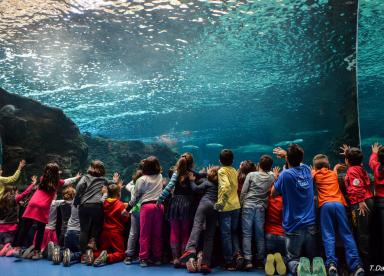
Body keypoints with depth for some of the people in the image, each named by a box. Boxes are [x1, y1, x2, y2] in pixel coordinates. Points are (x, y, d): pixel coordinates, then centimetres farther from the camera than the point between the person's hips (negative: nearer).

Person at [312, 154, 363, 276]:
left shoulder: (315, 175, 18)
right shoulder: (334, 174, 25)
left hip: (325, 205, -2)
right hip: (339, 203, 2)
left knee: (328, 235, -4)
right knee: (346, 234, 1)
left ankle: (331, 262, -21)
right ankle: (356, 264, -8)